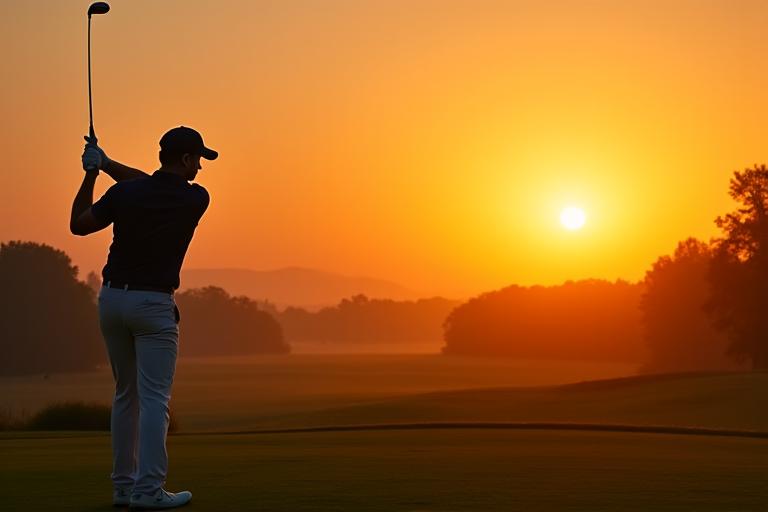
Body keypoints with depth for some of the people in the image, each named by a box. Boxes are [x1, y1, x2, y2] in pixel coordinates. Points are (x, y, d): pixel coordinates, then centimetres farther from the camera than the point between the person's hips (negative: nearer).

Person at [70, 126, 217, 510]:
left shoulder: (123, 193, -3)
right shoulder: (196, 200, -7)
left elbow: (77, 225, 9)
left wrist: (91, 173, 14)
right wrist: (107, 164, 11)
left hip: (112, 298, 5)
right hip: (153, 304, -5)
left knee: (126, 394, 14)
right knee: (154, 398, -3)